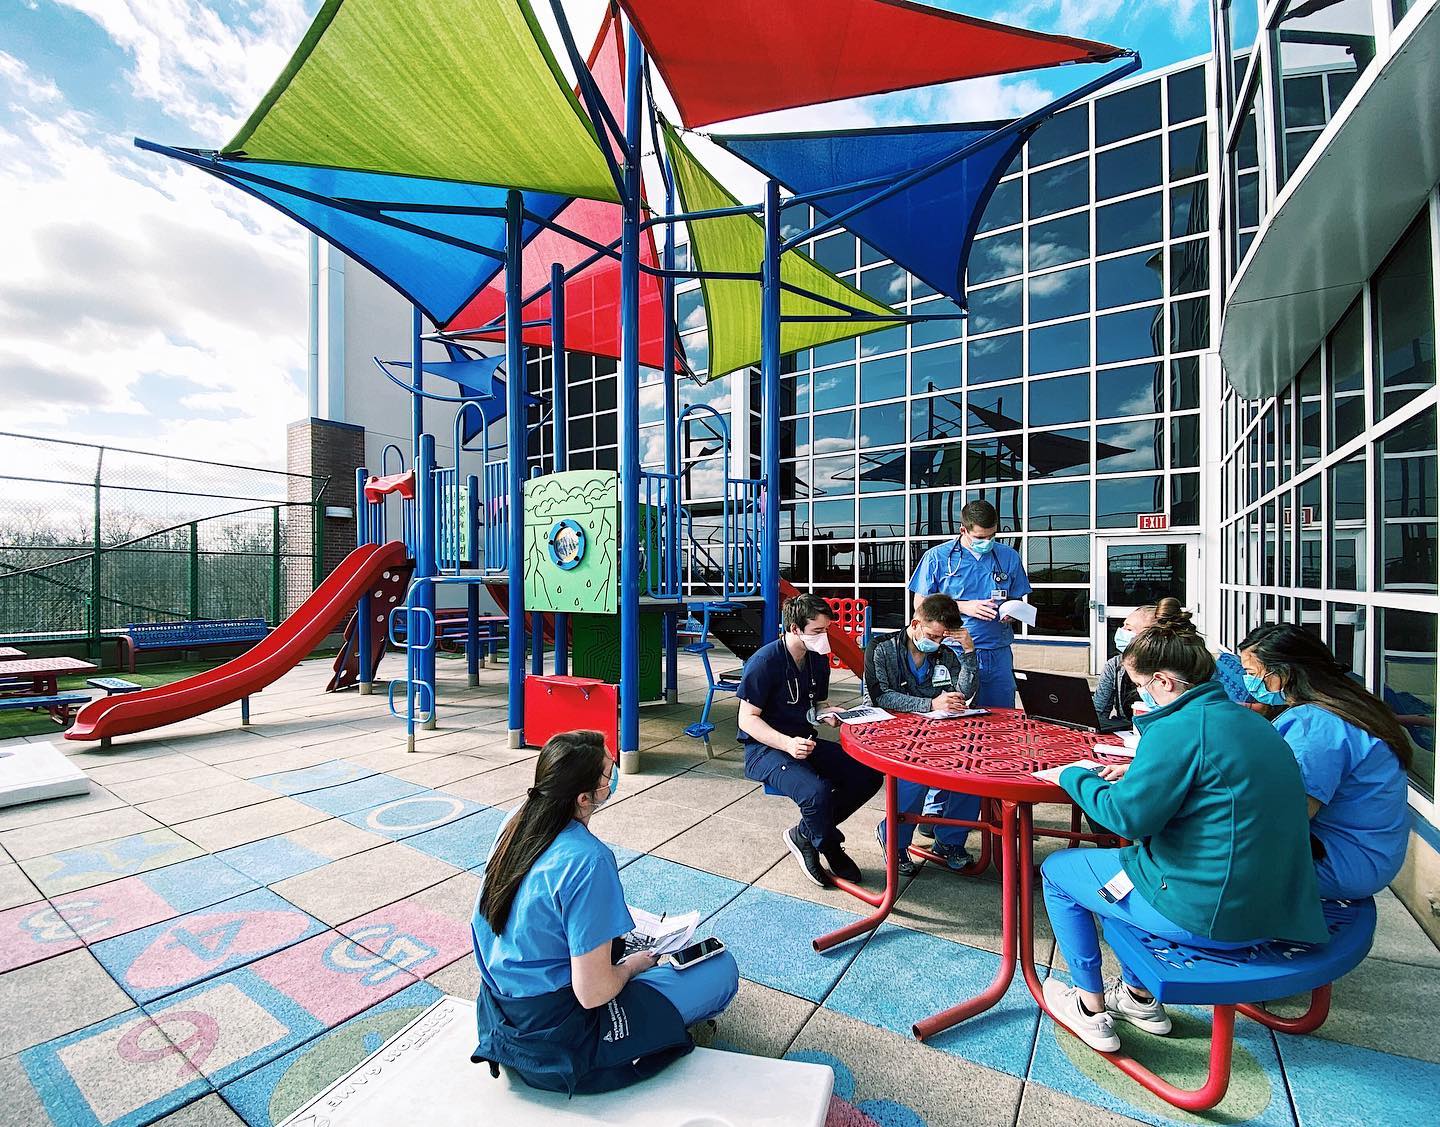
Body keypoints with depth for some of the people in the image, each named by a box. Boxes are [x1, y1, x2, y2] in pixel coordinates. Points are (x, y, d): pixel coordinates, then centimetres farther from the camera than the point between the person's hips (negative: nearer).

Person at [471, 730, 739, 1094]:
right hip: (555, 1041, -8)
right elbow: (593, 993, -26)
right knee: (723, 967, -1)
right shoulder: (586, 860, -32)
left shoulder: (518, 818, -8)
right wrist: (631, 966, -7)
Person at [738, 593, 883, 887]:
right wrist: (786, 743, -31)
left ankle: (804, 835, 5)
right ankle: (831, 849, 4)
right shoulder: (764, 661, -18)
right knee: (817, 792, -33)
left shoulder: (818, 660, 7)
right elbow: (747, 719, -17)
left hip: (805, 744, 8)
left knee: (869, 774, -10)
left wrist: (829, 715, -3)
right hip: (765, 748, -7)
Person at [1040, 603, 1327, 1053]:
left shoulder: (1181, 727, -23)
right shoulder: (1249, 720, 6)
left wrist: (1075, 777, -6)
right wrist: (1141, 774, 12)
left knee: (1056, 870, 9)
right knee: (1133, 856, 31)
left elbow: (1128, 815, -22)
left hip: (1206, 915, -9)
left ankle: (1092, 1007, 22)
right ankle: (1140, 996, 38)